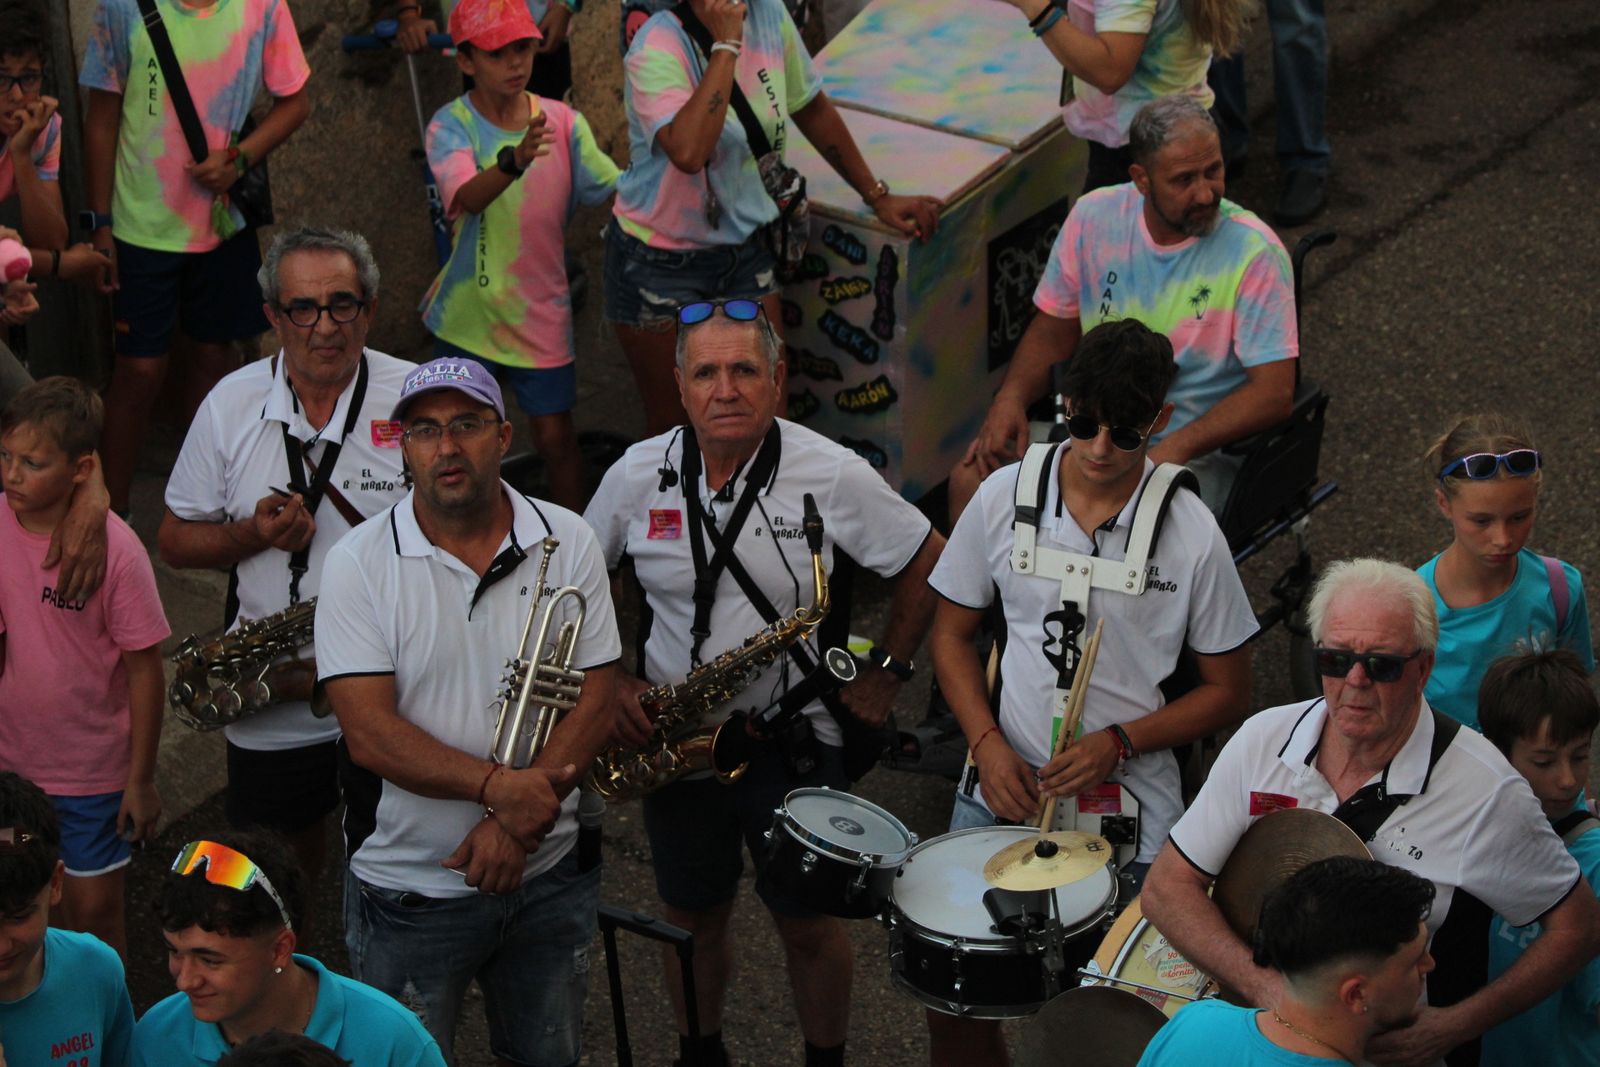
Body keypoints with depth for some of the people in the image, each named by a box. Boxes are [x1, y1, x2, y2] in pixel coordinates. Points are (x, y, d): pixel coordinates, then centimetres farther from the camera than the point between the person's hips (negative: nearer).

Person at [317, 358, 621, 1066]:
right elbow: (370, 733, -17)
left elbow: (593, 704, -5)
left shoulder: (567, 543, -2)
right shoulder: (360, 563, -10)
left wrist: (517, 821, -18)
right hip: (410, 893, -2)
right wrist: (497, 785, -28)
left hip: (547, 874, 2)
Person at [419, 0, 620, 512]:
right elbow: (468, 197, -33)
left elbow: (617, 192, -8)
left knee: (556, 436, 3)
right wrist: (514, 160, -53)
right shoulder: (451, 126, -13)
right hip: (469, 312, -1)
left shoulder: (563, 122, -6)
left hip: (541, 312, 1)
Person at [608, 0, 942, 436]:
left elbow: (811, 108, 11)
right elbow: (688, 151, -42)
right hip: (660, 262, -5)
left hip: (745, 248, 5)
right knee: (672, 428, 7)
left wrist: (877, 195, 15)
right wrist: (725, 44, -36)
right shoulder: (656, 48, -24)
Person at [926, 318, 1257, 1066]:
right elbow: (953, 632, 8)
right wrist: (986, 742, -8)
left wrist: (1121, 742, -16)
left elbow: (1227, 694, -2)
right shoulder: (1005, 498, -3)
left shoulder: (1191, 535, -10)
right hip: (1005, 786, 2)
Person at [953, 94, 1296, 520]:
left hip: (1196, 452, -4)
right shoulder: (1094, 217, -1)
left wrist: (1174, 449, -28)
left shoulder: (1254, 253, -15)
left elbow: (1274, 393, -18)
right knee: (971, 479, -16)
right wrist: (1010, 398, -8)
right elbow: (1054, 329, 11)